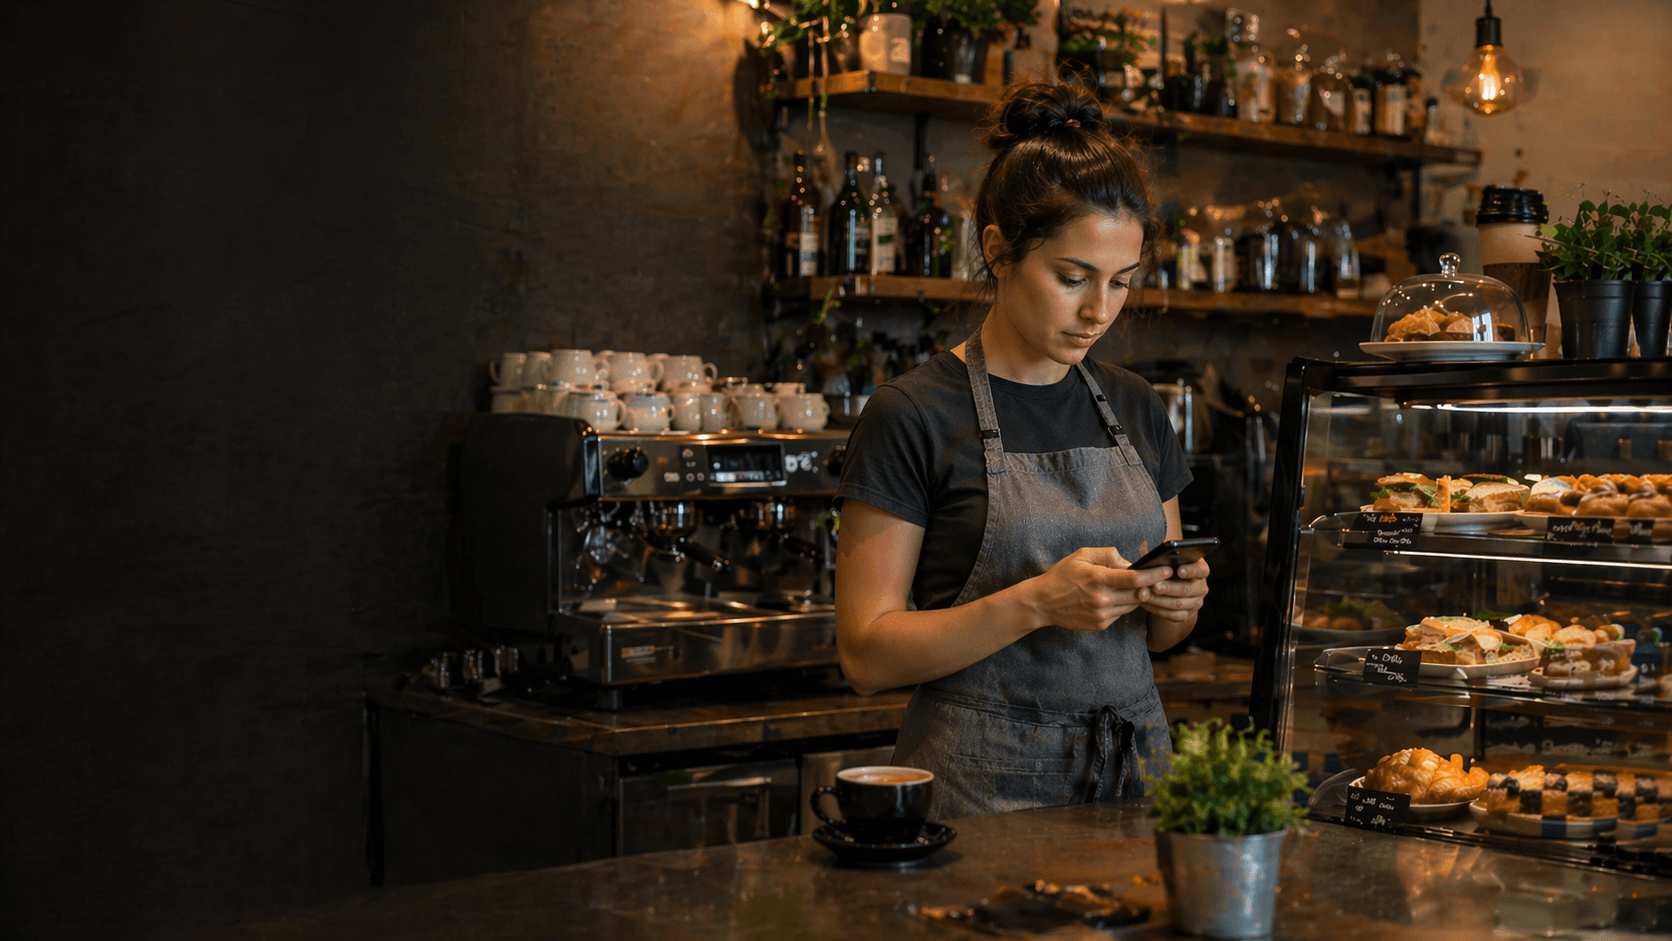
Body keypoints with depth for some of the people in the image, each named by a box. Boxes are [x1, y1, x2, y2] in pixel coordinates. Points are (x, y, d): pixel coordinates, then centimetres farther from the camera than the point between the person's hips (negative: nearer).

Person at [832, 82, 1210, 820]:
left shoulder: (1136, 411, 9)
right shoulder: (912, 416, -8)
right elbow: (866, 653, -11)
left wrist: (1178, 599, -5)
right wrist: (1037, 602, -21)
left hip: (1135, 767, 5)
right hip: (985, 786, -5)